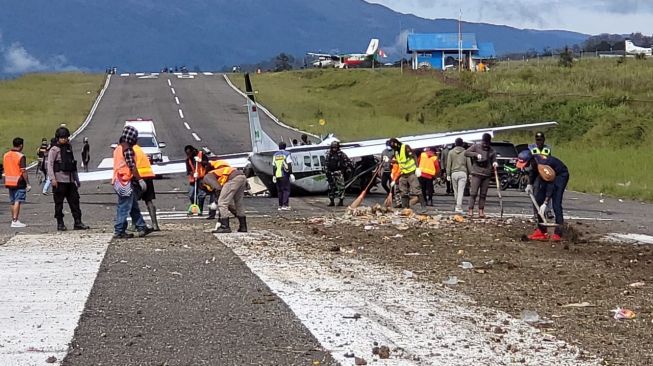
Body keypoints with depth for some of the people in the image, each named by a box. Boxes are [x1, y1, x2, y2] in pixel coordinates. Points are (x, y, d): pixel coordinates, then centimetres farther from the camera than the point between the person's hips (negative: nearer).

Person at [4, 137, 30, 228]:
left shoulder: (6, 155, 9)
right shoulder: (21, 156, -13)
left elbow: (5, 169, 15)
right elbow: (23, 171, -16)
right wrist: (28, 184, -13)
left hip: (9, 182, 7)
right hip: (18, 182, -7)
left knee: (13, 202, 14)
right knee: (17, 201, -7)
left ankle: (14, 220, 20)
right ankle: (15, 221, -13)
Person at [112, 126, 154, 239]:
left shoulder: (118, 148, 16)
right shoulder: (128, 149, -14)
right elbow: (132, 167, -19)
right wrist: (140, 180, -12)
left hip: (118, 180, 10)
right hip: (126, 182, -10)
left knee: (134, 207, 14)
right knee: (124, 208, -5)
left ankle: (142, 228, 19)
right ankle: (119, 231, -3)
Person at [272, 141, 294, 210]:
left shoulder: (275, 155, 11)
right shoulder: (286, 154, -3)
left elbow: (273, 166, 10)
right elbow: (289, 165, -9)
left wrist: (273, 176, 12)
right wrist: (291, 174, -8)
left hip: (277, 175, 5)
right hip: (284, 175, -4)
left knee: (280, 190, 11)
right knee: (286, 190, -3)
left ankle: (280, 205, 12)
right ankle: (285, 205, -13)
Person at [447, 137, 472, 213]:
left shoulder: (451, 152, 3)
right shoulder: (465, 152, 1)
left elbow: (448, 164, 3)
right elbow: (469, 164, 3)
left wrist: (448, 175, 6)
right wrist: (470, 173, 11)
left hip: (454, 173, 1)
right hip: (463, 173, -1)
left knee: (456, 191, 13)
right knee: (461, 191, -6)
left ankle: (458, 206, 23)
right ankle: (458, 207, -16)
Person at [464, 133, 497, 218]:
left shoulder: (492, 151, 13)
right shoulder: (476, 147, 4)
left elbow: (494, 160, 15)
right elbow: (466, 153, -4)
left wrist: (494, 163, -10)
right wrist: (476, 154, -17)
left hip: (487, 175, 3)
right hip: (476, 173, -3)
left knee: (483, 194, 5)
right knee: (473, 193, -8)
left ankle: (481, 211, 9)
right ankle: (470, 210, -7)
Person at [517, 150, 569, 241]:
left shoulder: (543, 165, -38)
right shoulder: (533, 160, -13)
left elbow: (550, 185, -36)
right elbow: (533, 171, 12)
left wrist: (545, 203, -39)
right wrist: (530, 184, -1)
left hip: (561, 175, -9)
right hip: (550, 175, 9)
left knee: (556, 203, -20)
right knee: (538, 199, 4)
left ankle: (558, 233, -19)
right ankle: (541, 231, 10)